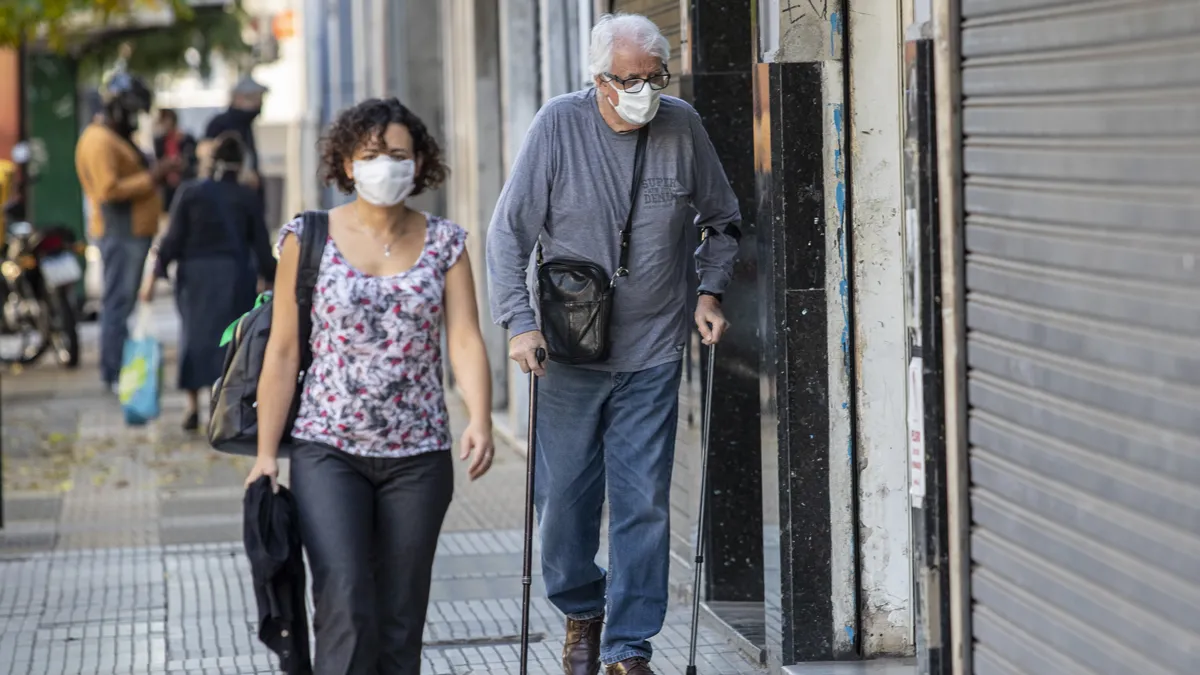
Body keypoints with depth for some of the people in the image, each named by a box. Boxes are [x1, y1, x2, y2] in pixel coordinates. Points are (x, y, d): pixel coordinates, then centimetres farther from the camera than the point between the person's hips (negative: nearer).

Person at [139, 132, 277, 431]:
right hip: (235, 276, -1)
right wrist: (274, 280, 9)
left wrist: (155, 274, 0)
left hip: (195, 274, 1)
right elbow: (261, 246, -1)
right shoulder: (247, 198, -3)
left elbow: (173, 239, -4)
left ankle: (193, 404, 8)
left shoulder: (190, 192, -2)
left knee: (194, 334, 12)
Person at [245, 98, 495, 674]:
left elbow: (465, 340, -5)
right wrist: (265, 451, -2)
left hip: (418, 457, 2)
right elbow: (283, 350, 1)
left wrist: (479, 420, -23)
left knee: (400, 620, 6)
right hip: (328, 452, -2)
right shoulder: (308, 237, 0)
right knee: (345, 603, -16)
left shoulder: (445, 243, 4)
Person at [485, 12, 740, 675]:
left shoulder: (682, 126, -1)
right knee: (564, 495, 5)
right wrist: (520, 322, -12)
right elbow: (509, 230, -4)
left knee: (643, 502, -1)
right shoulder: (559, 125, -7)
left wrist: (709, 291, 4)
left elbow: (721, 219, 15)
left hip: (653, 354, 1)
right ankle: (580, 612, 30)